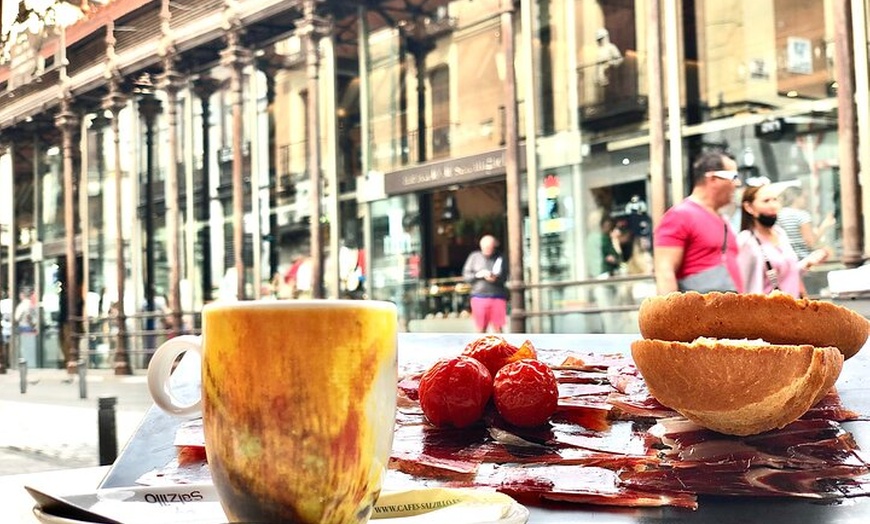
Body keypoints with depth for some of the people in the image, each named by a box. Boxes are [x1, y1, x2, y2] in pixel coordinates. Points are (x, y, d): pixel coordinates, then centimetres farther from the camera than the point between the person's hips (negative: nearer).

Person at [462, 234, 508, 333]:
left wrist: (495, 279, -20)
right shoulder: (474, 257, 4)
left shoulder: (500, 258, 3)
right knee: (481, 328, 4)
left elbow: (505, 277, 1)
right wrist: (478, 274, -14)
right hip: (479, 296, 0)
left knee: (498, 327, 0)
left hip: (497, 297, 0)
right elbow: (466, 275, 4)